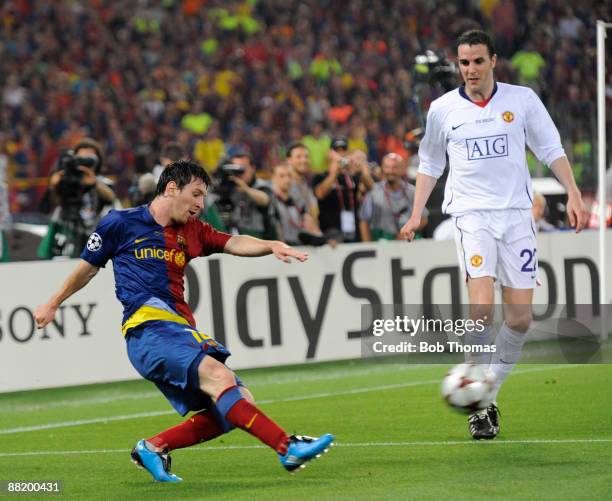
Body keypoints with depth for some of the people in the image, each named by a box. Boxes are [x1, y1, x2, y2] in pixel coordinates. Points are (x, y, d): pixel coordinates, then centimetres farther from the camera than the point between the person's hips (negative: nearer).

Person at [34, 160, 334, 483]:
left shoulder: (191, 231, 21)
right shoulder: (120, 223, 7)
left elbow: (234, 243, 8)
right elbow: (88, 267, 19)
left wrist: (270, 246, -12)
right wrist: (53, 305, 28)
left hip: (183, 330, 7)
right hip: (148, 329, -7)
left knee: (241, 405, -5)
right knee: (217, 374, -29)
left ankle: (154, 447, 3)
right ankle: (288, 448, -38)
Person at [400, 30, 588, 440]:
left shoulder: (522, 99, 3)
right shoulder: (443, 109, 5)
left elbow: (551, 149, 9)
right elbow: (430, 164, 17)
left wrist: (573, 194, 0)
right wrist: (416, 214, 10)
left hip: (516, 213, 2)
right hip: (472, 214, -2)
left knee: (520, 318, -3)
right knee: (483, 308, -20)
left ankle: (487, 395, 14)